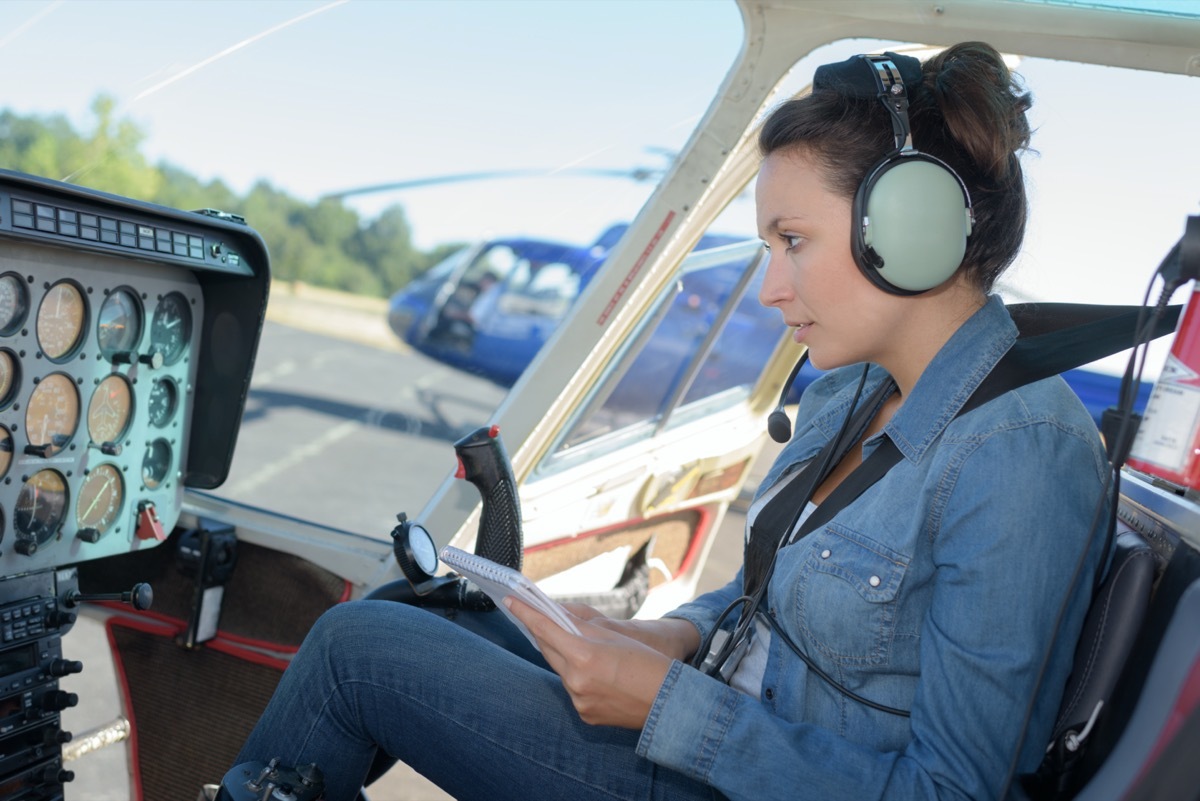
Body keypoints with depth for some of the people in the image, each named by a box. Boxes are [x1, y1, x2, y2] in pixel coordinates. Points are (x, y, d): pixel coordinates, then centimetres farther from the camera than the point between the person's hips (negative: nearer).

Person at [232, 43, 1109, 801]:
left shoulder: (1021, 457, -25)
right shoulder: (847, 392, 2)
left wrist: (666, 702, -24)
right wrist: (675, 636, -4)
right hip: (729, 720, 8)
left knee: (356, 647, -7)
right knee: (391, 620, 9)